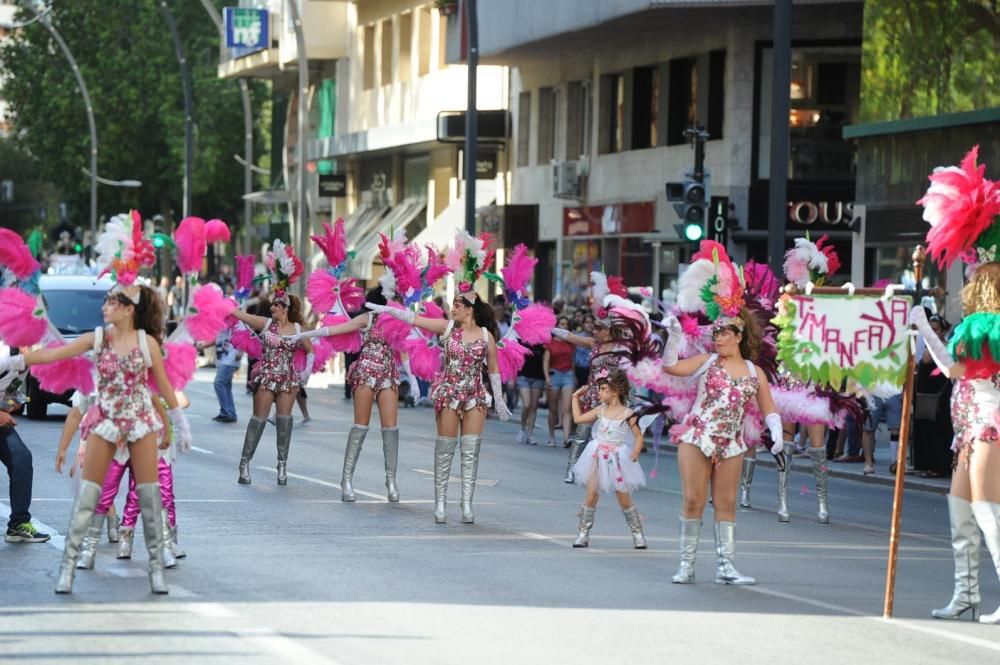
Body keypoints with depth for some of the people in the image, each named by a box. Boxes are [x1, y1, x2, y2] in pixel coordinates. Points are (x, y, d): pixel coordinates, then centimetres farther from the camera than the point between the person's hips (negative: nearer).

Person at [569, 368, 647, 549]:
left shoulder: (627, 414, -9)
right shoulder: (600, 410, 4)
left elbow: (638, 436, -9)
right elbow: (578, 419, 10)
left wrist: (636, 451, -26)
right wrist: (576, 398, 14)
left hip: (617, 460, -3)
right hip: (598, 459, 3)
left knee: (624, 498, 1)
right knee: (591, 494, 0)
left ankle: (637, 533, 14)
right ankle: (583, 532, 7)